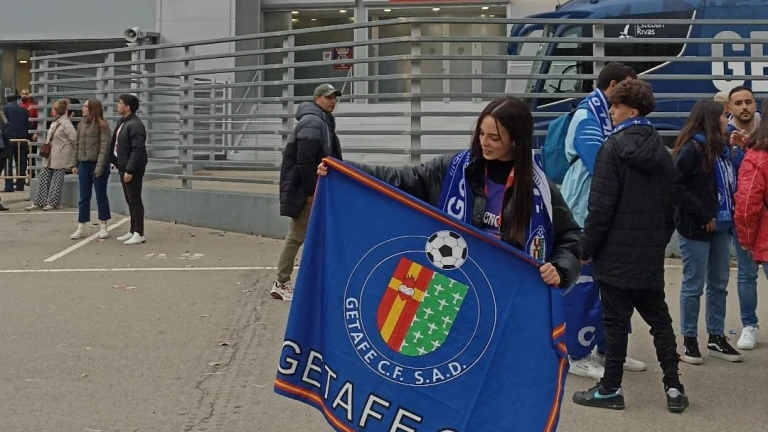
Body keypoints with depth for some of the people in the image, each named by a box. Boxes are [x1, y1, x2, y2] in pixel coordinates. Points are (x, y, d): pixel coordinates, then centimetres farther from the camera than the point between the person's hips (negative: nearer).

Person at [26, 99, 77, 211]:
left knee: (57, 180, 2)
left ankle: (53, 203, 11)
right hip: (50, 156, 9)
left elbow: (74, 139, -18)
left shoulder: (65, 123, -16)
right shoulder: (55, 122, 11)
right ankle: (39, 202, 12)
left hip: (60, 157, -9)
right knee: (44, 178, 8)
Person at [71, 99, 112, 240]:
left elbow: (105, 147, -15)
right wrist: (75, 164, 10)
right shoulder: (81, 125, 9)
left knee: (101, 196, 5)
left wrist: (100, 166, -21)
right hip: (84, 165, 6)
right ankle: (81, 228, 12)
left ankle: (103, 227, 15)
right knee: (84, 198, 8)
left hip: (98, 165, -6)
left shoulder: (102, 126, -10)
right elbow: (77, 145, 13)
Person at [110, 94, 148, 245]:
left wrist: (129, 170, -25)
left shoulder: (135, 125, -18)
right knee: (130, 200, 15)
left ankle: (139, 234, 1)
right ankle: (133, 231, 22)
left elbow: (137, 150, -23)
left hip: (132, 169, -10)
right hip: (123, 167, 10)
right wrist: (116, 163, 15)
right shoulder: (122, 122, 13)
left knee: (135, 200, -4)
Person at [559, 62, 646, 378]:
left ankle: (605, 348, 26)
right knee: (584, 282, -4)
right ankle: (577, 356, 6)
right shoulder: (587, 117, -14)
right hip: (586, 215, -9)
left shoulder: (611, 117, 14)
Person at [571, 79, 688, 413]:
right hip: (651, 252, 6)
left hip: (617, 251, -6)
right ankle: (673, 387, 12)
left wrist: (587, 248, -8)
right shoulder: (661, 151, 9)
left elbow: (601, 206, -15)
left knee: (616, 321, 1)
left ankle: (610, 389, 9)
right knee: (659, 318, 13)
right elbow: (670, 205, 14)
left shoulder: (613, 148, -12)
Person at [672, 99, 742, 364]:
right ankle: (689, 340, 11)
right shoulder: (692, 149, -13)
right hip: (696, 228, -8)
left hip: (721, 227, 8)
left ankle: (716, 338, 22)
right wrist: (703, 215, -18)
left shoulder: (721, 148, 10)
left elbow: (730, 183, 17)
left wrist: (733, 211, 1)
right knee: (694, 285, 1)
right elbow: (677, 187, -19)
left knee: (719, 284, 13)